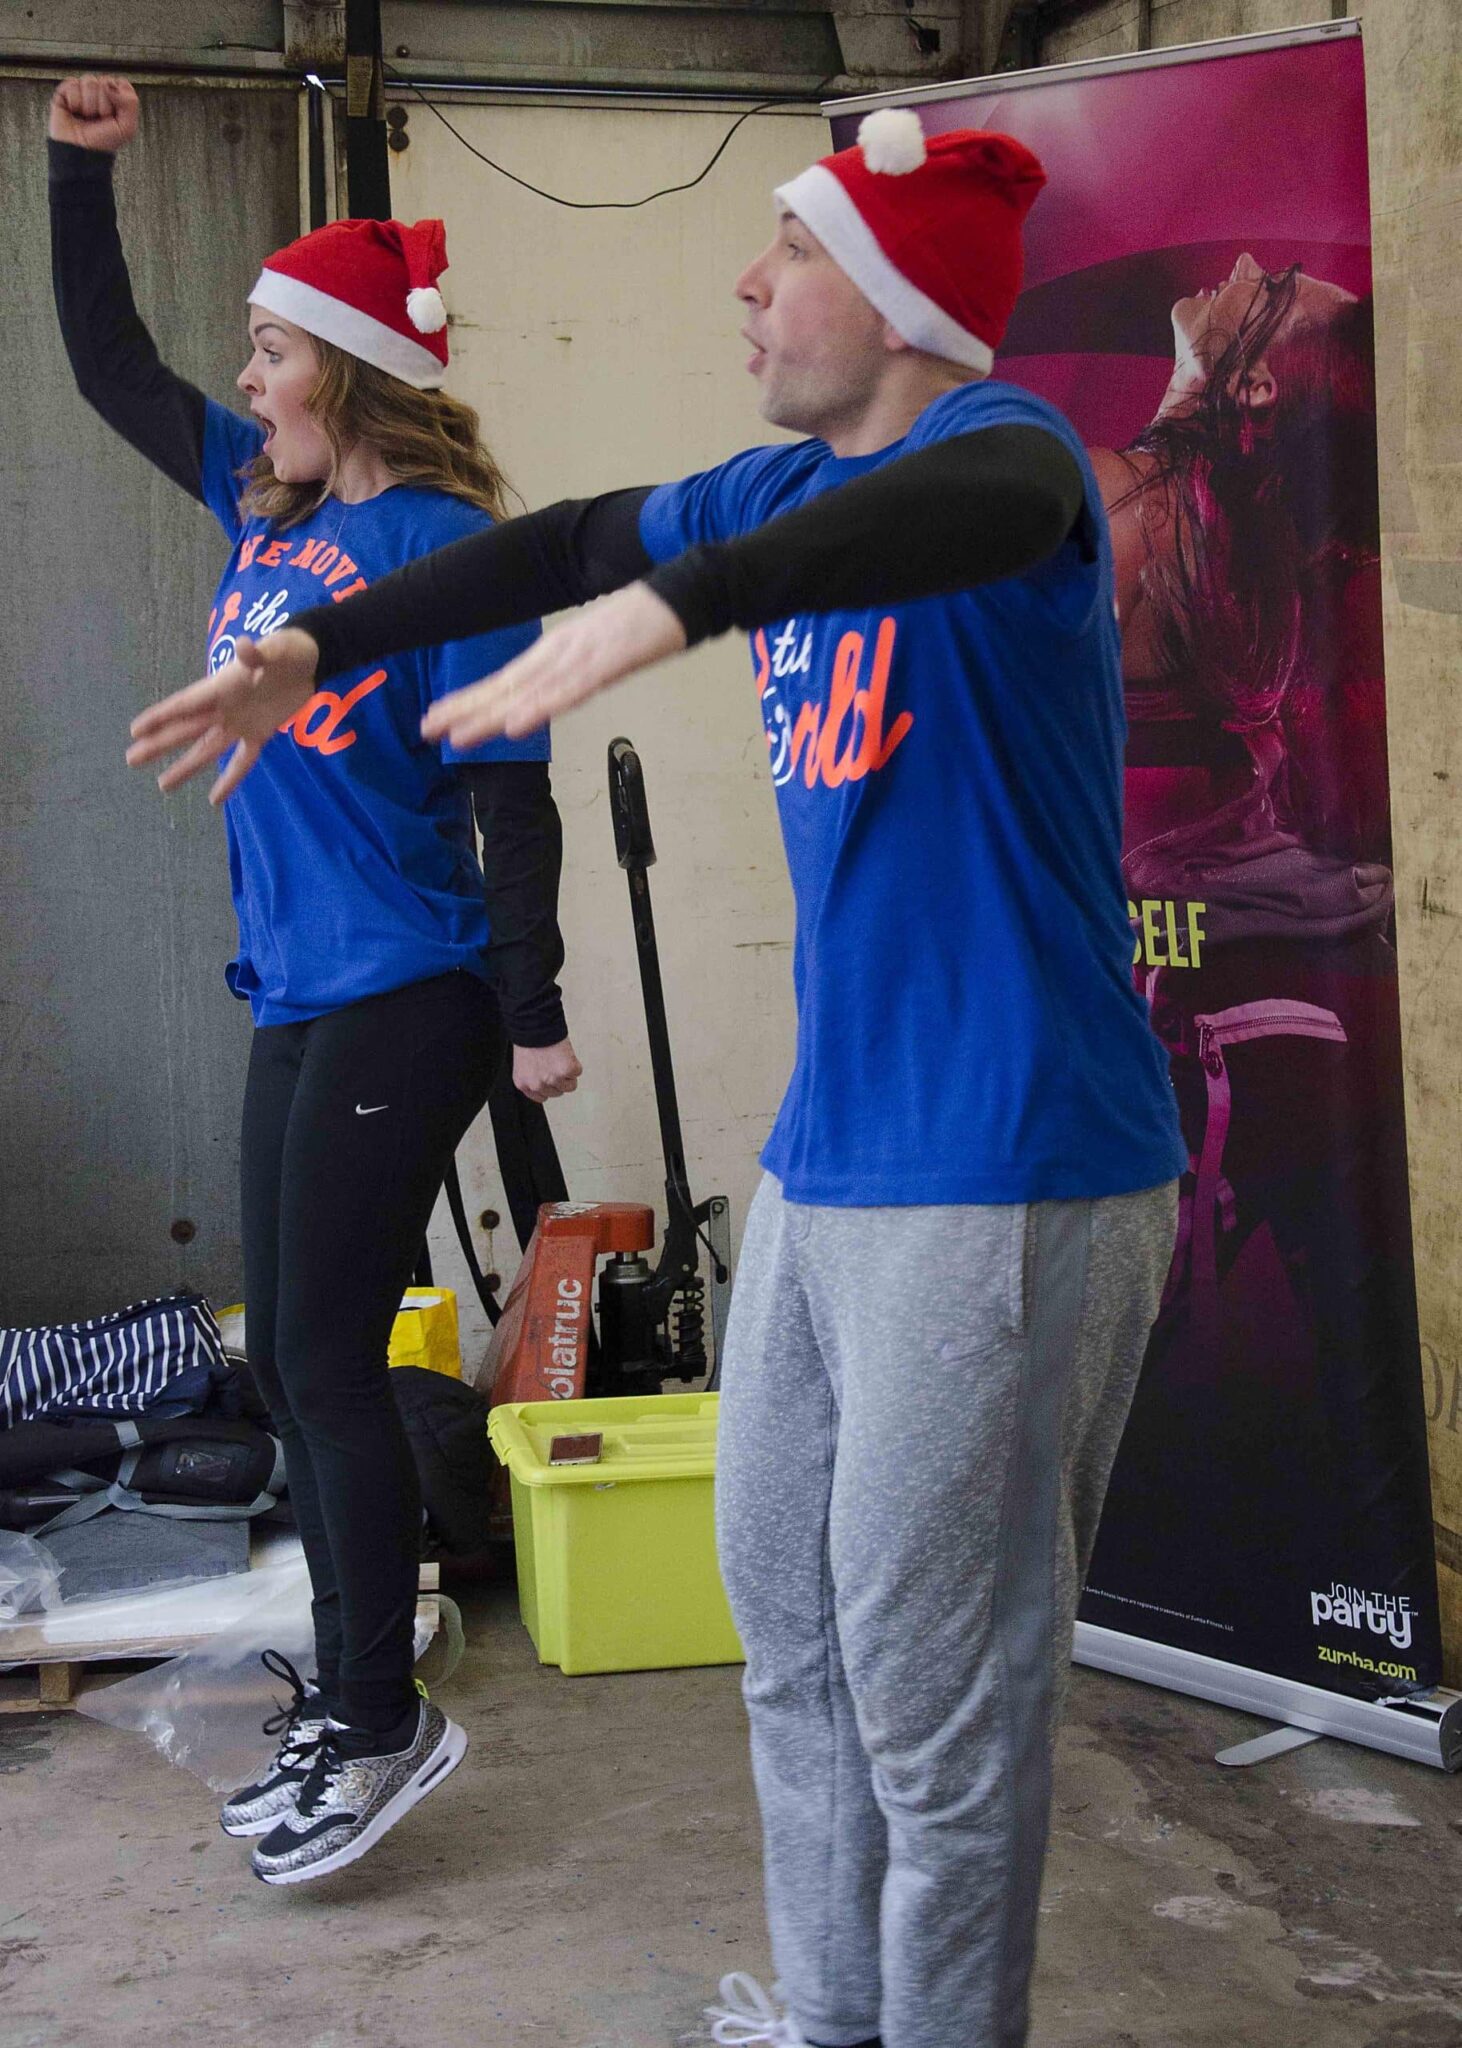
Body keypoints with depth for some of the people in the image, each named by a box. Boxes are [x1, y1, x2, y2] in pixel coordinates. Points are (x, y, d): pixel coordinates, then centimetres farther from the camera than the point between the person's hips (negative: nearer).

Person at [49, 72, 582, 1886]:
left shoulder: (439, 542, -13)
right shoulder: (262, 499, 10)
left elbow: (510, 796, -14)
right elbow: (108, 365, 22)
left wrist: (533, 1019, -13)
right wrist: (81, 170, 14)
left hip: (401, 1007, -9)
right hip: (297, 1000, 9)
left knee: (325, 1360, -3)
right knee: (286, 1361, 13)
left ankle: (378, 1723, 12)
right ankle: (344, 1704, 27)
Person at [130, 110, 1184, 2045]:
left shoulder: (998, 436, -13)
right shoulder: (782, 486, 12)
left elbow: (969, 508, -37)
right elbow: (559, 543, 24)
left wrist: (659, 608, -49)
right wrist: (313, 646, 22)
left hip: (1002, 1177, -9)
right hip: (825, 1159, 9)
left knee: (930, 1683, -1)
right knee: (789, 1606, 18)